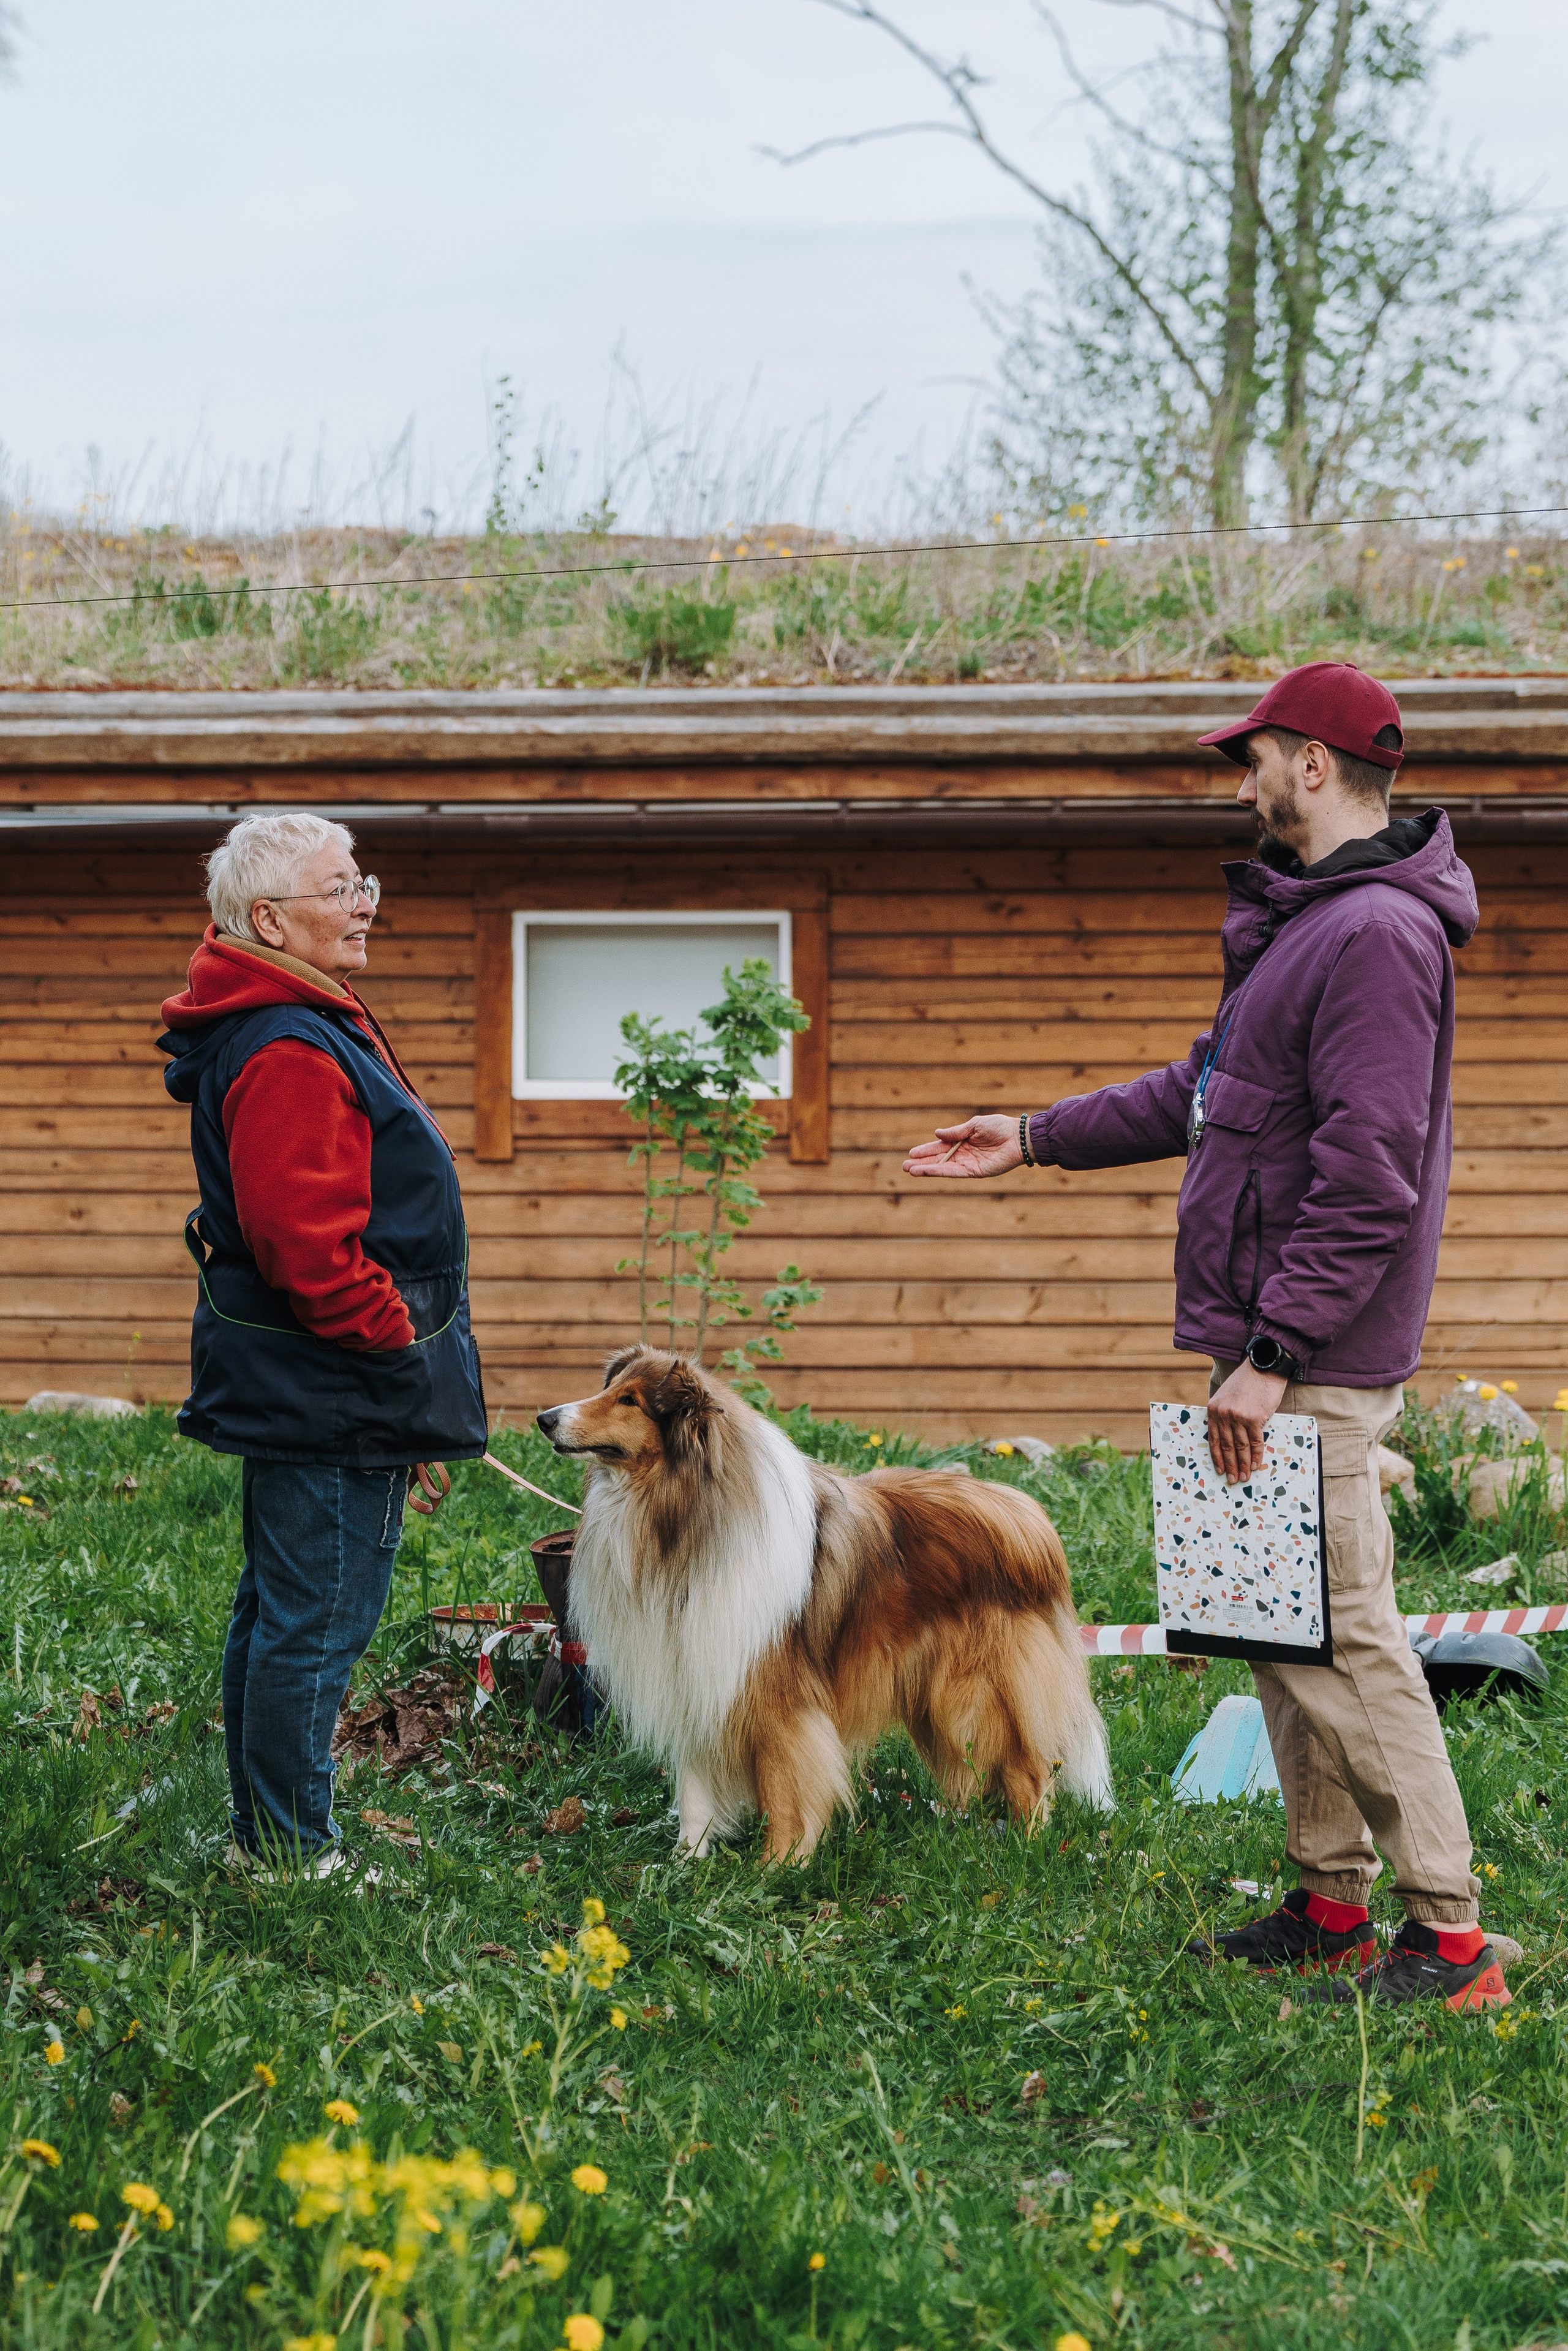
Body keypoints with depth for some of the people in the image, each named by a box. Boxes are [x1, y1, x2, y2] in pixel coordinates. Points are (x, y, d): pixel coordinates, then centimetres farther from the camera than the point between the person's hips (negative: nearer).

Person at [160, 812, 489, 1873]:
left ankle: (261, 1834, 27)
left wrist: (408, 1353, 20)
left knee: (279, 1608, 17)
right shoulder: (290, 1053, -20)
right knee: (320, 1621, -5)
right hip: (332, 1393, -11)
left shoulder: (311, 1028, 16)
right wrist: (400, 1349, -18)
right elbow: (307, 1245, -28)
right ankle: (296, 1855, 1)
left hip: (293, 1388, 11)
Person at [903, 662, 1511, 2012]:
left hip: (1317, 1364, -11)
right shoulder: (1304, 919, 16)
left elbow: (1369, 1180, -24)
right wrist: (1037, 1139, 28)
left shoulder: (1379, 935, -18)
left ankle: (1452, 1940, -3)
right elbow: (1205, 1093, 26)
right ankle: (1330, 1909, 24)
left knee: (1342, 1640, -8)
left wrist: (1270, 1354, -24)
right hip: (1274, 1348, 11)